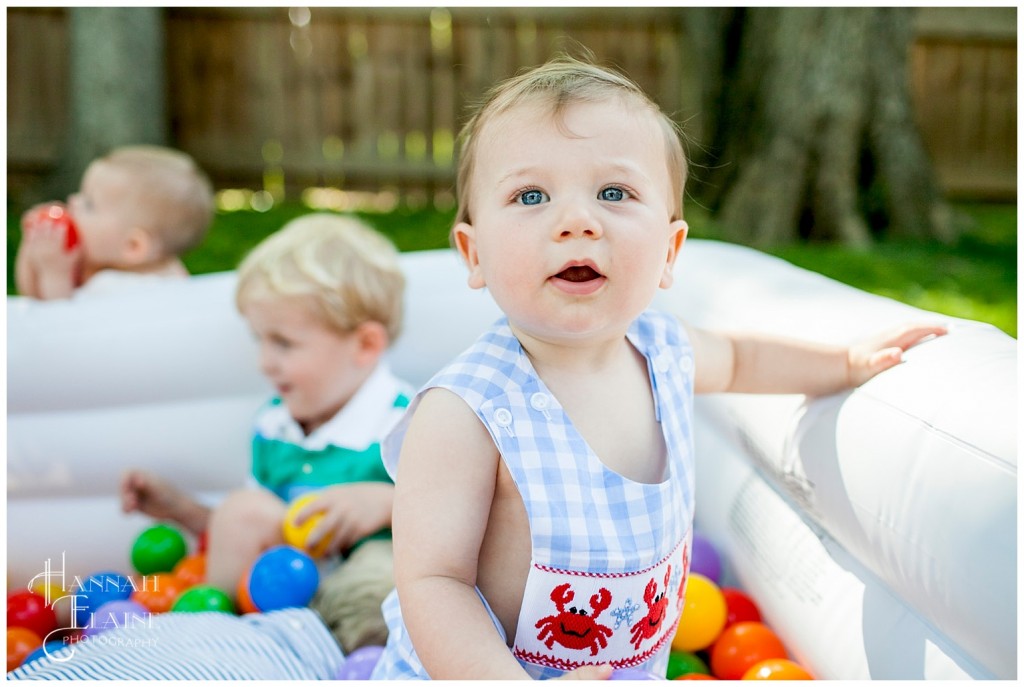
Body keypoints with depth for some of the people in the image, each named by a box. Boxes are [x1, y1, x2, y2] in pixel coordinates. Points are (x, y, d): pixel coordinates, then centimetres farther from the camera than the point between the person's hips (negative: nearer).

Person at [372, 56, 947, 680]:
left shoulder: (662, 349, -10)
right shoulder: (464, 415, -30)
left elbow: (734, 358, 13)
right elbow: (432, 582, -29)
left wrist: (852, 360, 16)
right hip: (480, 675, -5)